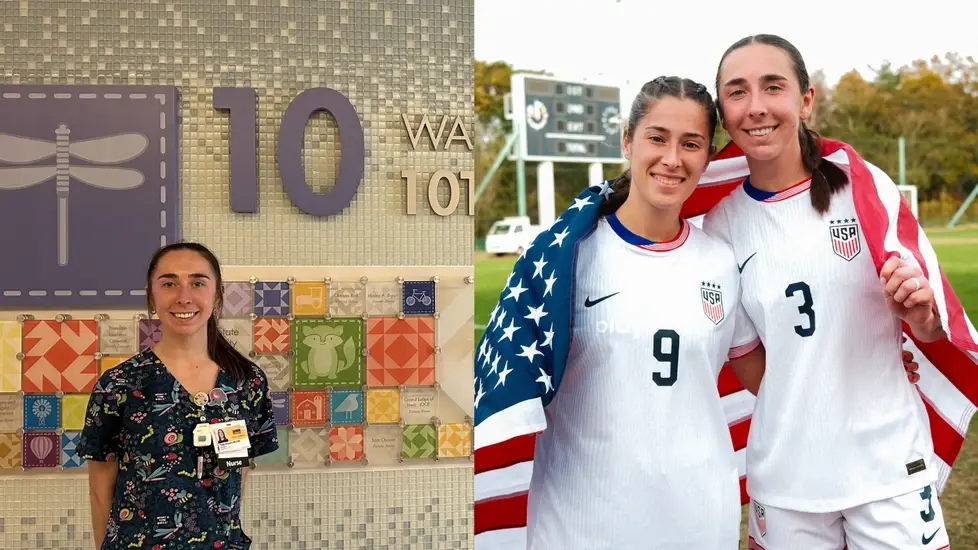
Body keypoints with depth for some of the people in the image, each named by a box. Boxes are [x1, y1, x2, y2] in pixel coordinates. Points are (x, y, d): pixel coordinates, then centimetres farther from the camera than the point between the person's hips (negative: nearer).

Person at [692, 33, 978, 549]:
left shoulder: (865, 187, -8)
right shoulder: (720, 223, -3)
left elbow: (933, 329, -2)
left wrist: (921, 316, -21)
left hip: (887, 464, -1)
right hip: (782, 475, 2)